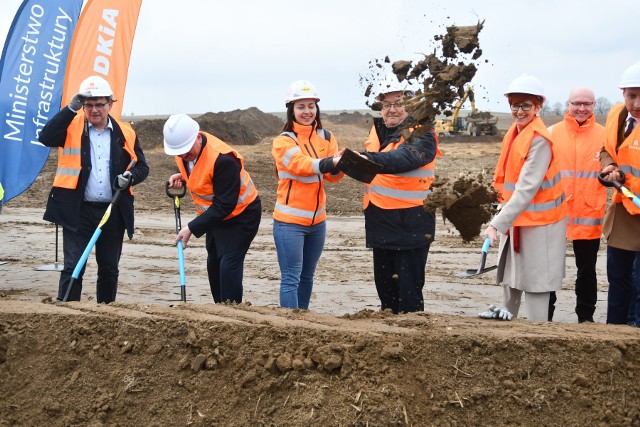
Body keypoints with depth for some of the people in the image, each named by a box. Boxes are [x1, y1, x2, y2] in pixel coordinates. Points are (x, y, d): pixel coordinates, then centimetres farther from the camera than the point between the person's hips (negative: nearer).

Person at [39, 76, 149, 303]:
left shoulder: (125, 133, 8)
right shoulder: (71, 127, 1)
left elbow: (142, 166, 12)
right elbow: (46, 138, -18)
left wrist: (130, 177, -11)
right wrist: (71, 109, -20)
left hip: (113, 212, 3)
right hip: (78, 210, -3)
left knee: (109, 268, 13)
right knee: (73, 266, -6)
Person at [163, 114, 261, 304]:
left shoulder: (222, 159, -35)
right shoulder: (184, 148, -9)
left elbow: (224, 205, -33)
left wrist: (192, 229, -32)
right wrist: (182, 176, -8)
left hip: (241, 214, -9)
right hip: (215, 214, 9)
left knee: (229, 265, -18)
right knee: (213, 264, 14)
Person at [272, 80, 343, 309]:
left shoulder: (325, 137, 6)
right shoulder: (283, 142, -9)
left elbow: (333, 176, -4)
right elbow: (300, 164, -29)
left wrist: (340, 165, -28)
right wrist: (330, 163, -46)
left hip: (317, 220, 6)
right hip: (289, 221, -5)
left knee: (307, 276, 16)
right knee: (291, 279, -7)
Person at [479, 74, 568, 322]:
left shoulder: (539, 140, -21)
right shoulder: (514, 134, 6)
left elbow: (527, 188, -27)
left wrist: (497, 224, -31)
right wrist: (502, 220, 8)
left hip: (538, 222, -8)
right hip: (516, 218, 8)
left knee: (534, 280, -2)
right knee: (510, 273, 20)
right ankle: (506, 315, 37)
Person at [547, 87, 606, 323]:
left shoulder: (604, 135, 2)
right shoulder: (553, 133, 1)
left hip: (589, 213, 0)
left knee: (586, 268, 10)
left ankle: (586, 316, 22)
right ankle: (545, 315, 20)